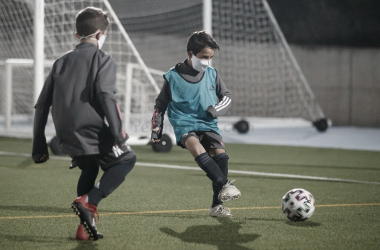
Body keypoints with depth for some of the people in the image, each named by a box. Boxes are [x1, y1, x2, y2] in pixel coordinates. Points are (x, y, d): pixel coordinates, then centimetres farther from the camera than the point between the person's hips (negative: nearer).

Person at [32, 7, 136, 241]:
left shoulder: (61, 62, 17)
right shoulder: (103, 60, 0)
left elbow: (42, 104, 15)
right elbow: (106, 96, -18)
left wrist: (39, 146, 18)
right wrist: (119, 133, -19)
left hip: (68, 135, 6)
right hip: (92, 131, -6)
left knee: (89, 170, 28)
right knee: (126, 159, 12)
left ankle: (86, 226, 16)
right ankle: (89, 202, -8)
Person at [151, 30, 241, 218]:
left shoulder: (212, 74, 8)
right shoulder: (173, 77, -1)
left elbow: (227, 96, 16)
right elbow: (160, 105, 8)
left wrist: (216, 109, -5)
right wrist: (156, 130, 4)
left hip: (208, 124, 4)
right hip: (184, 125, -4)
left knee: (220, 154, -18)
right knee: (198, 150, -35)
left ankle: (217, 206, -10)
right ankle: (224, 185, -37)